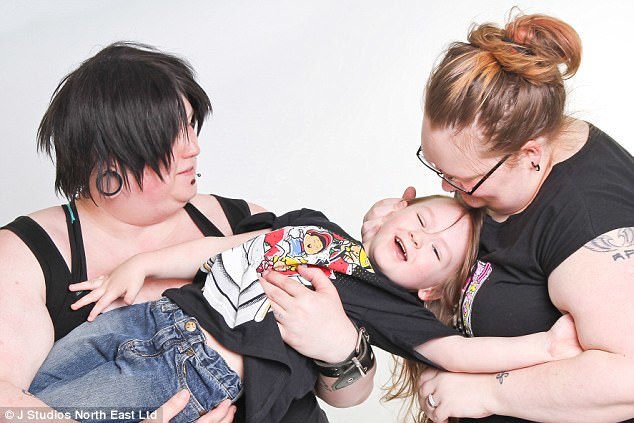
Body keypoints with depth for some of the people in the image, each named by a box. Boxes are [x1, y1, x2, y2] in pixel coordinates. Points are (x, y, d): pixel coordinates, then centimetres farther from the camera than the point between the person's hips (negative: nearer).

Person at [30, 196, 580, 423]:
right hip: (160, 313, 6)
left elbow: (458, 351, -9)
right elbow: (222, 247, 16)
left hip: (202, 374, -6)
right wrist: (140, 265, 11)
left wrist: (549, 344, -13)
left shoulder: (389, 305, 0)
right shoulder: (317, 226, 15)